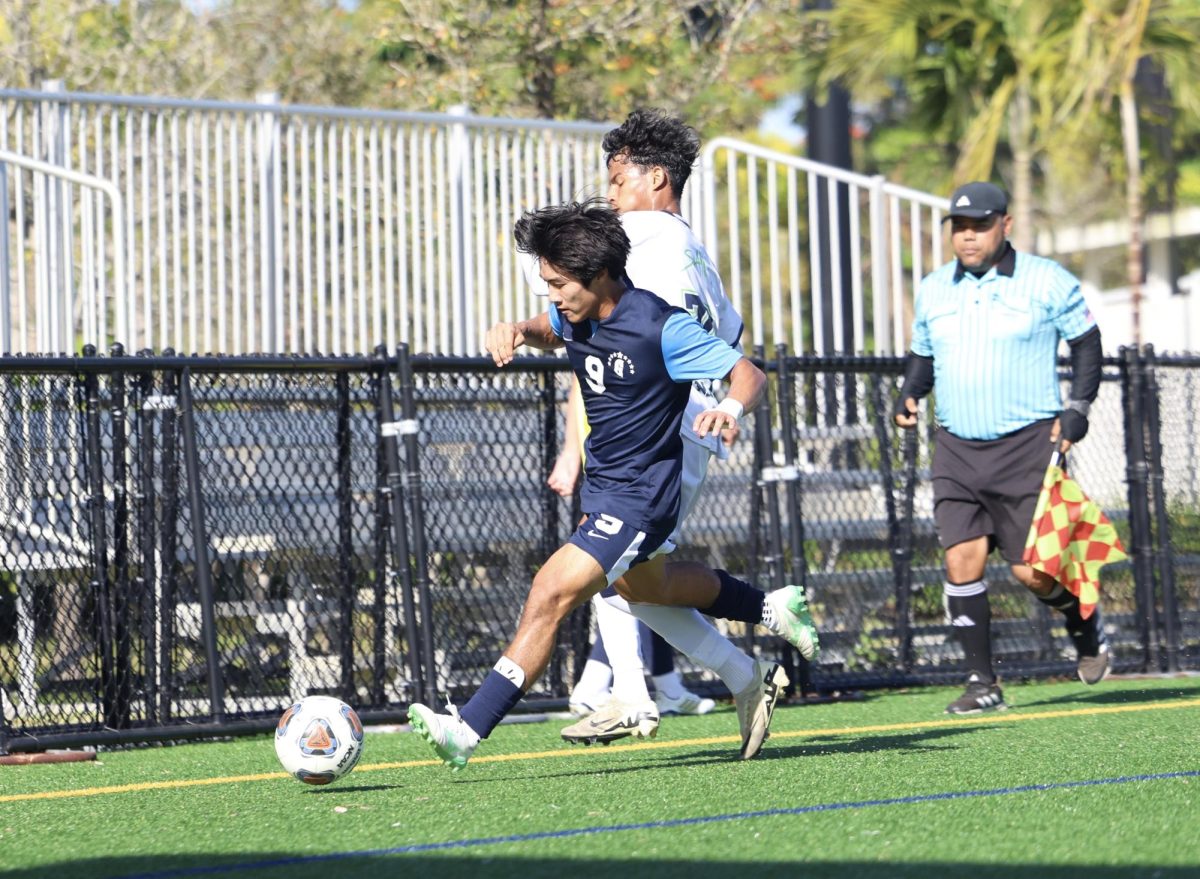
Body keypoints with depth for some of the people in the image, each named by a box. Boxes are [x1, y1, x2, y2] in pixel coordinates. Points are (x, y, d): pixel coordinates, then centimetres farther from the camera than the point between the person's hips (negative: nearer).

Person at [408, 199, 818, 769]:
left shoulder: (660, 327, -24)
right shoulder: (580, 315, -3)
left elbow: (749, 374, -18)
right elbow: (548, 331, 22)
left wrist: (730, 408, -41)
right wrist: (516, 331, -2)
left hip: (636, 499, -10)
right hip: (600, 485, 10)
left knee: (550, 594, -21)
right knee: (647, 590, 32)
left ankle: (467, 730, -24)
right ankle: (774, 610, 52)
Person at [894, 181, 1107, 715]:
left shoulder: (1047, 282, -2)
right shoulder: (933, 290, 10)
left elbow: (1086, 342, 5)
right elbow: (923, 354, 22)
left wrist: (1078, 407, -6)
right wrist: (910, 394, 2)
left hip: (1028, 444, -4)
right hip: (958, 450, 4)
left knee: (1031, 570, -7)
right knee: (961, 560, -9)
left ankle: (1086, 626, 26)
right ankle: (982, 682, -1)